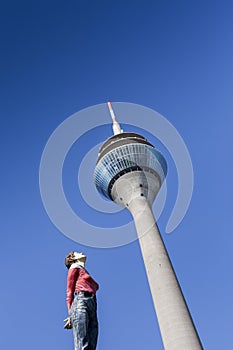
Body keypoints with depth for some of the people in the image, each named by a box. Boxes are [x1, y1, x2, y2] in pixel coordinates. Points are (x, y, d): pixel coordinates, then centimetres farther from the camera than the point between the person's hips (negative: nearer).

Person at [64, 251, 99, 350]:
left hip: (91, 306, 6)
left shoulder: (86, 274, 34)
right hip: (81, 302, -6)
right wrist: (71, 314, -7)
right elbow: (69, 291, 5)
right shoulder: (75, 268, 15)